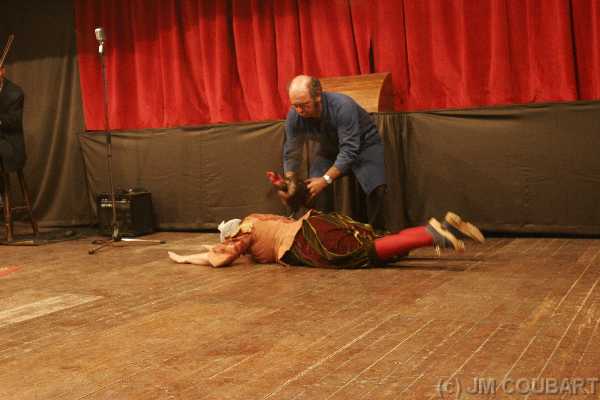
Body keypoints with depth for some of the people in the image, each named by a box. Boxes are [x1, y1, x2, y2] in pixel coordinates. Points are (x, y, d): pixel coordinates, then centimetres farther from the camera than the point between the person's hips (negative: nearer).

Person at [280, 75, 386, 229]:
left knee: (376, 188, -21)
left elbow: (349, 151, -38)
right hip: (328, 146, 4)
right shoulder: (294, 115, -24)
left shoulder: (343, 106, -39)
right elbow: (291, 154, -13)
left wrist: (325, 179, -42)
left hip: (363, 143, -4)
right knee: (314, 189, -15)